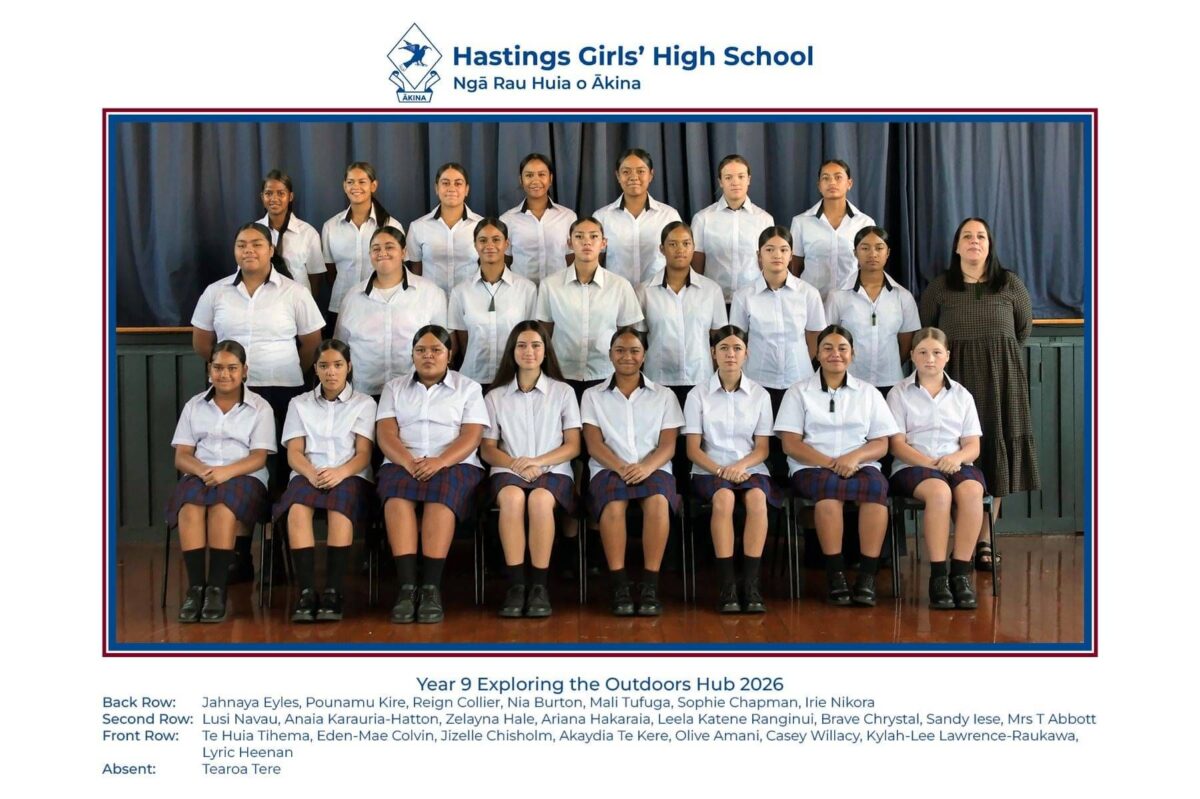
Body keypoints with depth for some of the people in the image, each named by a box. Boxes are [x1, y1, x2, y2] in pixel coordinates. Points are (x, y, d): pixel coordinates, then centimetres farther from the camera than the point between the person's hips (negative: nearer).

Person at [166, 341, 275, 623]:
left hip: (244, 478, -2)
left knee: (222, 509, -37)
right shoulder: (194, 406, 17)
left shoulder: (259, 407, 9)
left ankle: (217, 588, -35)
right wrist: (202, 470, -14)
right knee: (190, 509, -34)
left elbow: (259, 458, -1)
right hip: (199, 476, 2)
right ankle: (195, 587, -34)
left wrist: (227, 471, -20)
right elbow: (181, 456, 10)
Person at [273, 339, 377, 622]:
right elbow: (294, 453, 9)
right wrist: (311, 472, -15)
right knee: (298, 508, -35)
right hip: (308, 474, 1)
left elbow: (363, 453, 4)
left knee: (340, 505, -38)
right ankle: (307, 592, -40)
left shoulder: (364, 403, 15)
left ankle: (333, 592, -40)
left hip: (350, 475, -1)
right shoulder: (300, 403, 20)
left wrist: (340, 472, -18)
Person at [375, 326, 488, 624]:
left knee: (441, 492, -37)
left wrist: (439, 462, -19)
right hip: (402, 464, 2)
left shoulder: (468, 388, 13)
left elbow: (471, 436, 0)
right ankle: (406, 586, -42)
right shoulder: (394, 387, 19)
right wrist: (409, 462, -15)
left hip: (455, 465, -1)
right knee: (397, 495, -34)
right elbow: (385, 433, 6)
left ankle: (431, 588, -42)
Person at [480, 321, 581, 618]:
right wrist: (517, 465, -12)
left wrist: (538, 461, -12)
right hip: (508, 471, 1)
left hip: (553, 471, -1)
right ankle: (516, 585, -35)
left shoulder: (563, 392, 11)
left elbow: (573, 446, 6)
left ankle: (539, 586, -31)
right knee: (513, 497, -37)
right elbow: (487, 449, 9)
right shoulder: (495, 397, 14)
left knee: (540, 499, -37)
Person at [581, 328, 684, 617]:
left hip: (653, 469, 0)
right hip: (609, 469, 0)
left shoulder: (664, 395, 17)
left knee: (658, 501, -36)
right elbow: (594, 444, 4)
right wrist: (620, 467, -17)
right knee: (613, 503, -37)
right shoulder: (593, 396, 16)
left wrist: (646, 467, -16)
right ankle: (619, 586, -34)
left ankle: (650, 586, -33)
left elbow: (668, 445, 6)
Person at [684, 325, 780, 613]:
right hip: (710, 469, -1)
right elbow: (693, 449, 0)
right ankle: (726, 585, -35)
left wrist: (740, 466, -15)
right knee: (724, 497, -36)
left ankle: (751, 584, -33)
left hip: (749, 468, 1)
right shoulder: (698, 394, 4)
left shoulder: (760, 394, 9)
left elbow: (762, 448, 6)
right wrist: (719, 470, -18)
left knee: (757, 497, -34)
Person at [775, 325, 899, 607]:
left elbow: (881, 444, 10)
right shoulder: (799, 392, 13)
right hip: (812, 468, -2)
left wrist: (855, 457, -12)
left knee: (876, 485, -34)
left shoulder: (868, 393, 19)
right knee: (829, 484, -38)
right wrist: (828, 462, -14)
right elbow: (791, 444, 2)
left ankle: (868, 575, -34)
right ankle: (835, 574, -36)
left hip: (860, 466, 2)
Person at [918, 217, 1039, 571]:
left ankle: (985, 542, 11)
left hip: (1000, 380, 1)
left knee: (996, 456, 3)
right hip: (955, 378, -1)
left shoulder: (1010, 284, 4)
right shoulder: (939, 287, 2)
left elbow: (1024, 327, 18)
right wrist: (963, 356, 10)